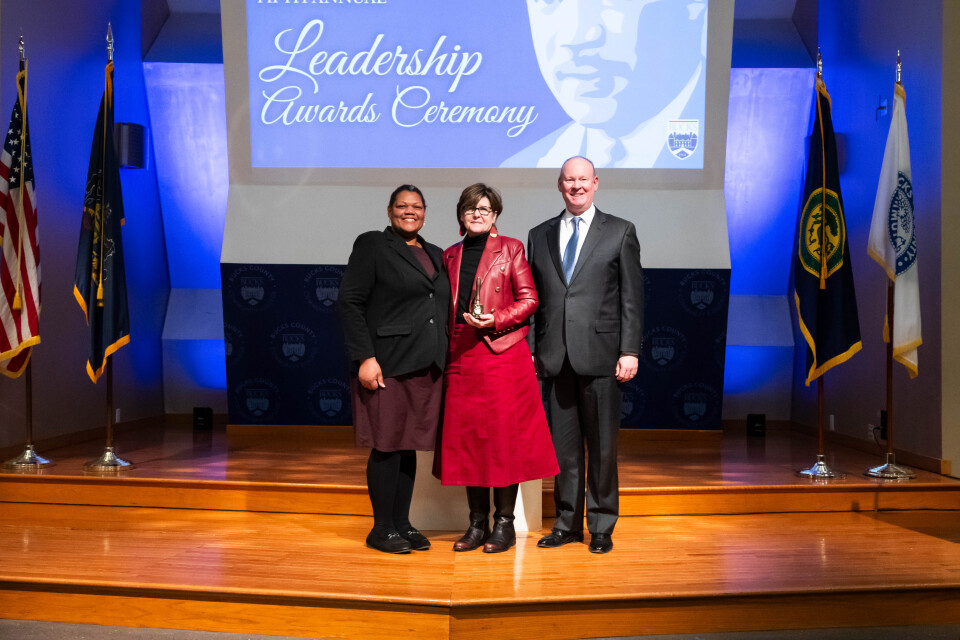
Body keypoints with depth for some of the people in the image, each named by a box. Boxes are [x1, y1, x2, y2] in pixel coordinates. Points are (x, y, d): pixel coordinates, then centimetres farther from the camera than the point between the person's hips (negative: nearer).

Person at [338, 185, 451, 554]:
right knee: (387, 446, 0)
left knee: (409, 446, 11)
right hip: (388, 365, -6)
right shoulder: (372, 245, -1)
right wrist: (364, 357, -16)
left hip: (426, 367, 6)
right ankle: (382, 529, 12)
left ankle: (402, 524, 21)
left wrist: (442, 361, 10)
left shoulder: (435, 254, 17)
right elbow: (350, 302, -8)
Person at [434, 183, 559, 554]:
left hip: (502, 354, -4)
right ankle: (477, 523, 16)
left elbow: (529, 299, 0)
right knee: (465, 438, 5)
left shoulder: (510, 249, 5)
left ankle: (505, 523, 9)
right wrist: (446, 354, 9)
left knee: (504, 438, -2)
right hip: (462, 356, 4)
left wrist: (495, 320, -14)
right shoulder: (451, 256, 17)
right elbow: (448, 310, 18)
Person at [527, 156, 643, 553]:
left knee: (602, 445, 4)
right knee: (563, 445, 9)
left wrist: (630, 351, -6)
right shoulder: (539, 236, 14)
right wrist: (529, 349, 5)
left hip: (600, 353, -2)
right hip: (555, 356, 3)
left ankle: (601, 526, 18)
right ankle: (567, 523, 22)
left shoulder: (620, 232, 6)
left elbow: (632, 297, 1)